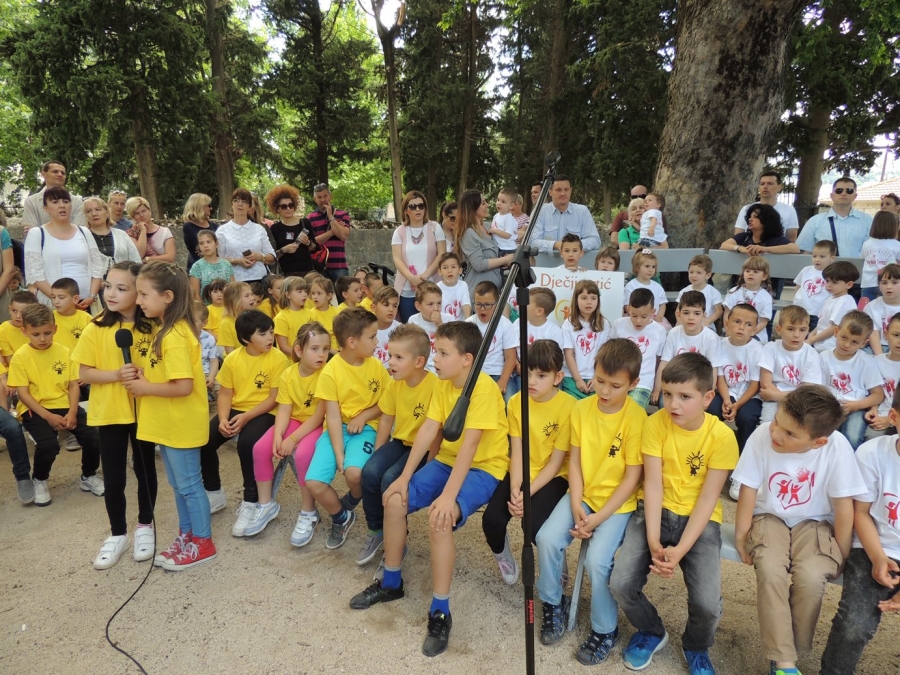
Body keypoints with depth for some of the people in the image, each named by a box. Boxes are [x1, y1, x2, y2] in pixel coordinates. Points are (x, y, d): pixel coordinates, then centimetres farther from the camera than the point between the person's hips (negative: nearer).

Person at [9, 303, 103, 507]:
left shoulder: (64, 351, 3)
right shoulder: (20, 356, -6)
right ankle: (39, 481, 6)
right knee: (48, 444, -28)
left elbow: (73, 384, 3)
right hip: (35, 409, -3)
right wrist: (48, 416, -18)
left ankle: (88, 476, 14)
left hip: (64, 405, 3)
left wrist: (72, 412, -12)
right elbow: (23, 392, -8)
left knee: (93, 437, -16)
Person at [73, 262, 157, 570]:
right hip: (109, 413, 0)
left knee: (145, 470, 13)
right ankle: (117, 534, 27)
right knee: (113, 478, 9)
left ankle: (144, 526, 32)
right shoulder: (95, 329, -8)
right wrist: (116, 374, -23)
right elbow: (84, 373, -8)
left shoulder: (150, 327, -6)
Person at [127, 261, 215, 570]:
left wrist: (145, 388, -17)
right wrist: (140, 374, -3)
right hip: (166, 423, 10)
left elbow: (183, 386, -28)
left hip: (181, 425, -10)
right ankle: (186, 536, 33)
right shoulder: (162, 329, 8)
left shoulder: (175, 336, -24)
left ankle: (203, 543, 18)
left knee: (189, 484, 4)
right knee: (178, 484, 19)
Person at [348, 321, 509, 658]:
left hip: (484, 468, -7)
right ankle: (391, 583, 15)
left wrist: (448, 495, -34)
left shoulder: (483, 388, -24)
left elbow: (470, 444, -30)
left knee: (440, 517, -30)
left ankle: (440, 612, -13)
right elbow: (428, 431, -3)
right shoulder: (443, 384, 0)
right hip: (448, 460, 8)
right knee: (394, 500, -6)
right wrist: (404, 477, -10)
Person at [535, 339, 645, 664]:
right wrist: (576, 505, -11)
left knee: (596, 559, -20)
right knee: (548, 539, -14)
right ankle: (554, 603, 13)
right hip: (583, 494, 4)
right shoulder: (581, 408, -4)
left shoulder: (636, 418, -16)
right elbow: (575, 460, 0)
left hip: (618, 502, -4)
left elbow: (632, 478, -14)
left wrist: (598, 517, -17)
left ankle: (605, 630, 7)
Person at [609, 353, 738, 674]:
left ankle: (696, 648, 19)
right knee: (621, 584, -16)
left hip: (700, 519, -1)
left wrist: (680, 550, -22)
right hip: (657, 511, 1)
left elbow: (708, 498, -13)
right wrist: (653, 541, -21)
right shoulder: (655, 423, -10)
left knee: (707, 603, -20)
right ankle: (652, 631, 19)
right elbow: (653, 484, -11)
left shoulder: (722, 436, -13)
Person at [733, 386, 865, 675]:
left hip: (814, 523, 0)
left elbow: (844, 506, -12)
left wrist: (840, 556, -6)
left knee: (811, 577, -26)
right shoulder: (762, 436, -24)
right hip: (770, 518, 0)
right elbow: (748, 492, -12)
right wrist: (741, 537, -10)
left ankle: (795, 652, -1)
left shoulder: (837, 448, -24)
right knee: (770, 571, -27)